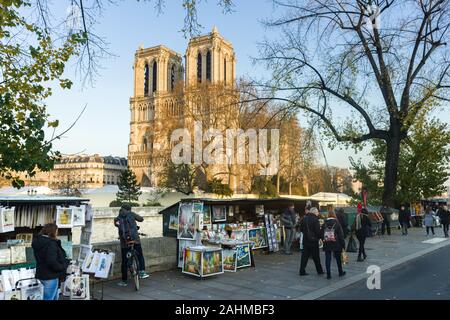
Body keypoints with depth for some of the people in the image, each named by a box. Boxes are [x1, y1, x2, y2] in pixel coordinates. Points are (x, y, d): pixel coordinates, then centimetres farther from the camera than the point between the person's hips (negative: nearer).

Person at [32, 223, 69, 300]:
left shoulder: (39, 241, 8)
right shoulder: (51, 244, -21)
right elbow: (52, 262, -30)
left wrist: (57, 241, 4)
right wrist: (63, 267, -15)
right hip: (50, 276, -10)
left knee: (55, 297, 23)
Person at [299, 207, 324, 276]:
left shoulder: (304, 218, 4)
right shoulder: (315, 219, -14)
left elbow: (301, 229, 11)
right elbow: (318, 231, -15)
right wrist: (319, 237, 2)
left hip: (305, 240, 5)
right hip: (313, 240, -5)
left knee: (304, 255, 8)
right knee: (316, 257, 7)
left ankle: (302, 271, 7)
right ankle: (319, 271, 20)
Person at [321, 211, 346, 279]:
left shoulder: (324, 224, 0)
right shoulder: (337, 223, -7)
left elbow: (321, 234, 5)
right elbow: (341, 235, -7)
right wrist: (343, 245, -3)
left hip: (327, 245, 2)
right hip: (336, 245, -1)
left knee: (327, 259, 5)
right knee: (338, 259, 15)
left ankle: (328, 274, 4)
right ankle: (340, 272, 30)